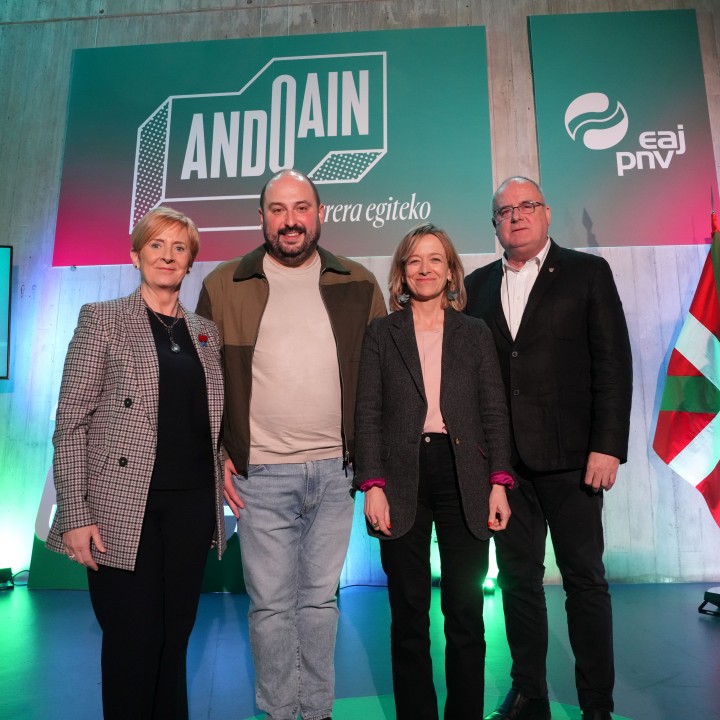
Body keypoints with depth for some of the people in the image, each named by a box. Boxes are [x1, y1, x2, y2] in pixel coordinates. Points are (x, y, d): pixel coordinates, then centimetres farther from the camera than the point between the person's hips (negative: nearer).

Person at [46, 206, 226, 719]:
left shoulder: (205, 331, 12)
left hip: (193, 505, 4)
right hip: (124, 509, -3)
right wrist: (75, 515, -11)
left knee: (175, 640, 14)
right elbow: (71, 422, -5)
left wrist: (223, 473, 3)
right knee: (133, 644, 6)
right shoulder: (102, 319, 0)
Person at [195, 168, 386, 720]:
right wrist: (217, 456, -1)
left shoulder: (358, 284, 5)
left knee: (320, 598, 15)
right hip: (260, 473, -1)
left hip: (335, 469, 2)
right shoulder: (224, 285, 2)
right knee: (271, 603, 9)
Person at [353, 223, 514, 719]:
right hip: (403, 480, 0)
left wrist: (499, 483, -2)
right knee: (409, 614, 8)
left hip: (464, 477, 1)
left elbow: (495, 412, 6)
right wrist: (372, 486, -8)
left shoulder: (475, 333, 9)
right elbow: (368, 413, 1)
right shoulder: (381, 334, 6)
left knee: (465, 613, 8)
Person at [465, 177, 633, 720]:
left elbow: (613, 363, -3)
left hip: (570, 454, -3)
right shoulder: (477, 286, 12)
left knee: (585, 577, 7)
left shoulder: (587, 272, 4)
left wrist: (608, 446, -10)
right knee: (518, 578, 12)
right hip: (503, 459, 3)